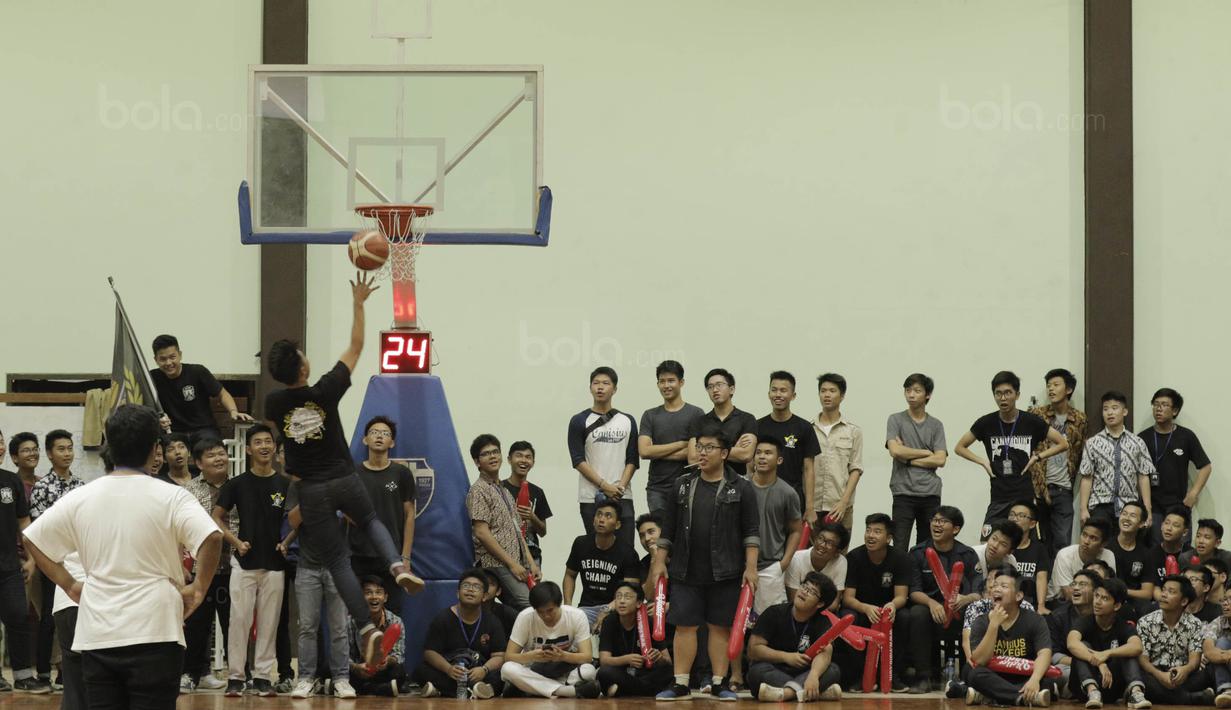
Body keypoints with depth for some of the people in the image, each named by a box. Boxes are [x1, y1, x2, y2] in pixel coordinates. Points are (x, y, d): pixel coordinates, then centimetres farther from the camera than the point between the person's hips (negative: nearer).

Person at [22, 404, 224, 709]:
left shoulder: (80, 498, 5)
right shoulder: (171, 497, -6)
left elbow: (32, 539, 12)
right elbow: (212, 538, -19)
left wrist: (69, 584, 13)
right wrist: (199, 588, -7)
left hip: (95, 638, 3)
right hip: (153, 635, -3)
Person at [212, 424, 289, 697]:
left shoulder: (285, 485, 4)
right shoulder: (237, 484, 2)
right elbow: (217, 518, 6)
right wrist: (235, 541, -6)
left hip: (274, 564, 1)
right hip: (244, 562, -1)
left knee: (268, 622, 3)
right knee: (239, 619, -4)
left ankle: (263, 676, 8)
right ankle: (235, 676, 1)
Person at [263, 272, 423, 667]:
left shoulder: (273, 402, -7)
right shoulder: (325, 391, -11)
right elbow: (356, 346, 0)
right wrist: (358, 303, 8)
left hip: (311, 489, 0)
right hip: (345, 480, 0)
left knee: (337, 561, 2)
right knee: (370, 521, 29)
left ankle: (367, 627, -12)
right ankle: (397, 564, -1)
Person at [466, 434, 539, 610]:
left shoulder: (505, 491, 23)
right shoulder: (479, 490, -4)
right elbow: (482, 533, -12)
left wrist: (531, 563, 12)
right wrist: (512, 563, -15)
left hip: (516, 566, 9)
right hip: (496, 565, -9)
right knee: (529, 607, -24)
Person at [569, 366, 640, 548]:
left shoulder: (628, 422, 12)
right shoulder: (579, 421, 4)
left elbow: (632, 460, 8)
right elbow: (578, 460, -3)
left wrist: (621, 485, -9)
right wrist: (604, 485, -13)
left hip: (622, 497, 2)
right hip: (591, 497, -2)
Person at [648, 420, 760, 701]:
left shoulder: (740, 488, 0)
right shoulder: (683, 485, 9)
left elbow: (751, 531, -2)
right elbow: (668, 528, 12)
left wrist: (750, 567, -9)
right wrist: (659, 561, 8)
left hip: (725, 573, -2)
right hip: (687, 572, 2)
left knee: (720, 626, 2)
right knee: (684, 625, 0)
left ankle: (718, 684, 8)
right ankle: (680, 685, 3)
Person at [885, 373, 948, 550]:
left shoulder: (936, 425, 9)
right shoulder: (896, 420, 5)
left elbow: (940, 460, -2)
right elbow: (895, 451, -10)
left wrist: (908, 459, -6)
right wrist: (926, 453, -2)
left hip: (930, 494, 2)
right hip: (903, 492, -2)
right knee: (900, 547, -8)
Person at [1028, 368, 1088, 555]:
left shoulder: (1079, 419, 7)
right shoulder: (1036, 415, 3)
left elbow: (1080, 454, 13)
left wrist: (1071, 480, 5)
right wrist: (1039, 487, -3)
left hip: (1063, 490, 1)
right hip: (1038, 488, -1)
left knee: (1062, 543, -3)